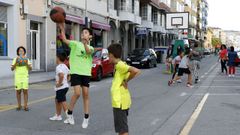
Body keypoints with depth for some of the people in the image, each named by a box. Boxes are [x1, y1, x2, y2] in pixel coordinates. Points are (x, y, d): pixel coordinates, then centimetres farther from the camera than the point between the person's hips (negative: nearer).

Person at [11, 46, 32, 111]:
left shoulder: (26, 59, 7)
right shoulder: (15, 59, 5)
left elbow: (30, 68, 1)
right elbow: (12, 69, -2)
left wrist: (26, 63, -15)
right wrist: (16, 63, -16)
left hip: (25, 77, 0)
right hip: (17, 77, 0)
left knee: (25, 91, -4)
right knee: (18, 91, 3)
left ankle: (25, 106, 1)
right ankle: (19, 106, 13)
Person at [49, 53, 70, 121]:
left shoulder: (59, 67, -17)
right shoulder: (65, 66, 12)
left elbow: (61, 75, -34)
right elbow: (68, 75, 21)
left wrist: (59, 83, -22)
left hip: (61, 87, -10)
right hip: (65, 86, 10)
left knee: (63, 103, -6)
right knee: (57, 101, 22)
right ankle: (58, 115, 31)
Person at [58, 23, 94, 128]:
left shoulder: (91, 48, 10)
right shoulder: (76, 44, 7)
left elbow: (88, 52, -16)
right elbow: (65, 40, -10)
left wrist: (85, 42, -35)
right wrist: (62, 29, -23)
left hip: (86, 73, 2)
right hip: (75, 71, -2)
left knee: (86, 94, 3)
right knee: (77, 93, -13)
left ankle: (86, 117, 13)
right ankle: (69, 113, 9)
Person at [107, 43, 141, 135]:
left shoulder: (119, 65, -15)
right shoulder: (119, 65, 12)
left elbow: (136, 71, -28)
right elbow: (137, 72, 12)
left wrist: (126, 81, -16)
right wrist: (127, 79, 2)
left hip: (120, 101, -10)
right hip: (120, 100, 10)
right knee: (122, 127, 19)